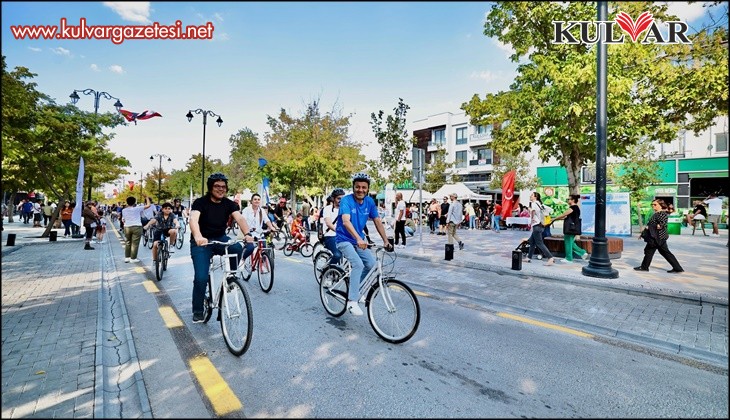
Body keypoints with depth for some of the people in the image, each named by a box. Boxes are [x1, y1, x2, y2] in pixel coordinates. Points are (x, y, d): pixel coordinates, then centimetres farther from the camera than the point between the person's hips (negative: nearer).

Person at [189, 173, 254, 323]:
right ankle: (198, 311, 11)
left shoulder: (229, 204, -6)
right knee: (201, 277, -12)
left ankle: (231, 274, -3)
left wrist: (247, 234, -44)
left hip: (220, 239, 2)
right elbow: (193, 219, -33)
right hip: (201, 243, -2)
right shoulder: (200, 202, -14)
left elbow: (239, 218, -23)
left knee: (237, 248, -30)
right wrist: (198, 237, -54)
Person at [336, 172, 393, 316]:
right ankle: (352, 301, -17)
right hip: (345, 240, -6)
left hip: (359, 241, 6)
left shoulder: (369, 201, -3)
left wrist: (386, 241, -6)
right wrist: (359, 239, -50)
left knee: (372, 264, -7)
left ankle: (355, 289, 17)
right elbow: (346, 221, -35)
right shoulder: (346, 200, -20)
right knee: (358, 264, -26)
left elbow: (377, 221, 1)